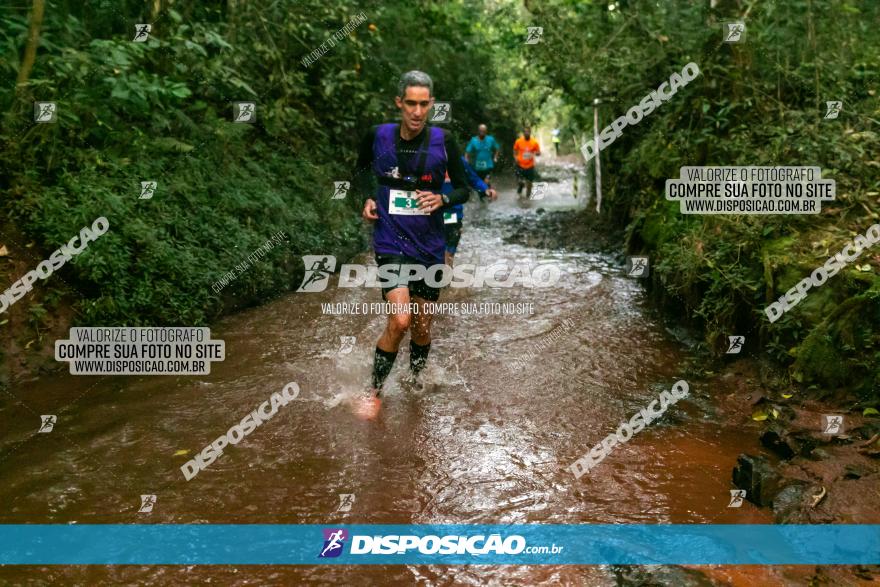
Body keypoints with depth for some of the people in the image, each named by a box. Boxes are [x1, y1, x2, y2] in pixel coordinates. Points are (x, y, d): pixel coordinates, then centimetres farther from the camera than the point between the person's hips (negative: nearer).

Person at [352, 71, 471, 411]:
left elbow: (463, 190, 4)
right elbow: (361, 171, 17)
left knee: (422, 329, 11)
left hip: (429, 246, 2)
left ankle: (414, 384, 38)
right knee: (400, 321, -18)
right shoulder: (378, 136, -3)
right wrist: (366, 199, -1)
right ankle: (375, 391, 4)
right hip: (391, 242, -2)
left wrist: (442, 199, -16)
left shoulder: (443, 141, -5)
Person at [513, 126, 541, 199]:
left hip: (530, 166, 0)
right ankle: (519, 191, 33)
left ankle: (528, 196, 23)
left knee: (529, 182, 5)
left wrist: (535, 153, -22)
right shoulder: (518, 141, -4)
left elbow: (539, 153, 1)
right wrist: (515, 158, -6)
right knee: (519, 181, 0)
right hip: (520, 165, 0)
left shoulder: (534, 142, -5)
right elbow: (515, 150, 11)